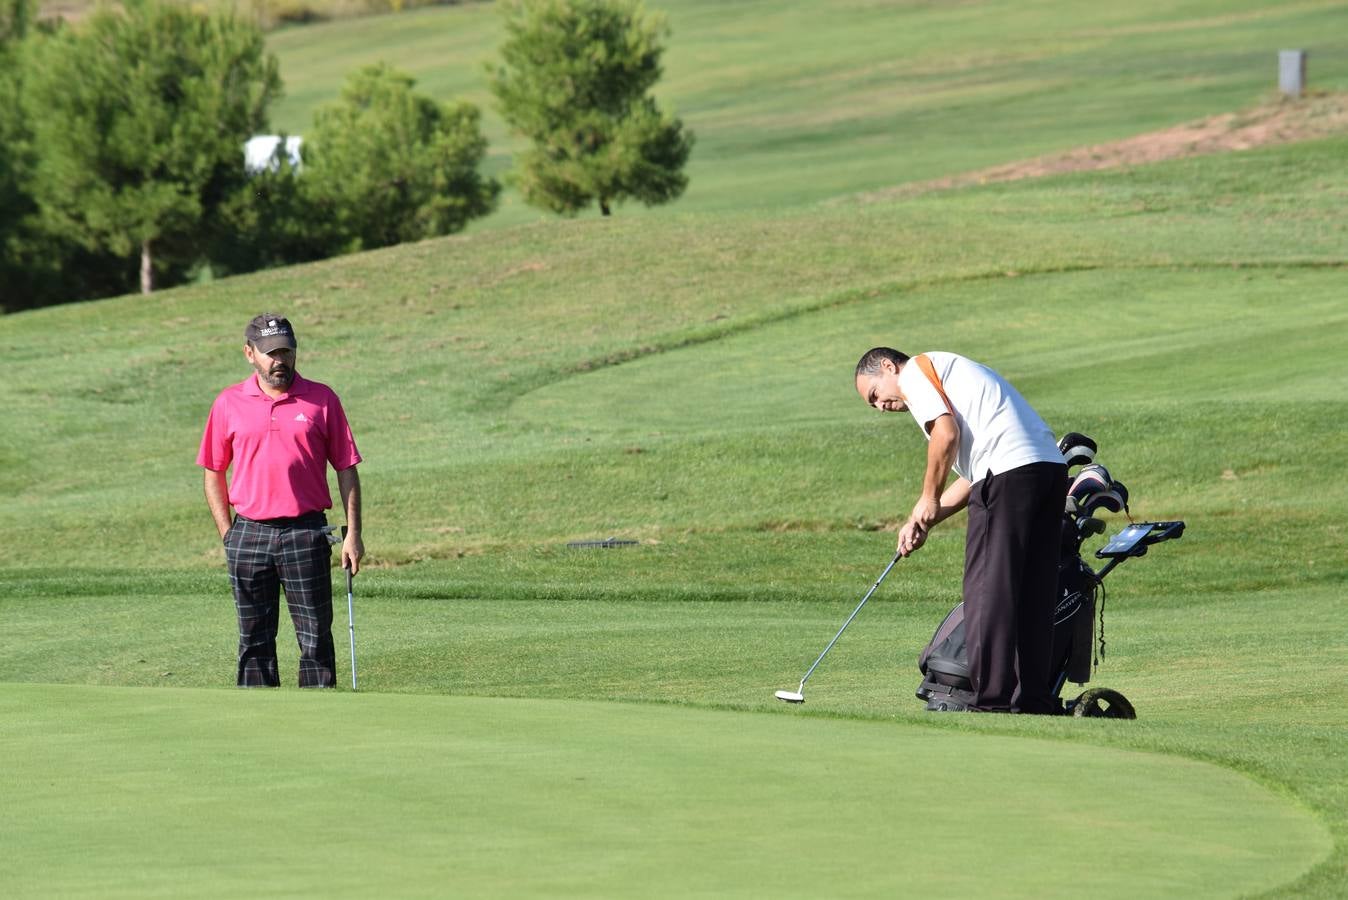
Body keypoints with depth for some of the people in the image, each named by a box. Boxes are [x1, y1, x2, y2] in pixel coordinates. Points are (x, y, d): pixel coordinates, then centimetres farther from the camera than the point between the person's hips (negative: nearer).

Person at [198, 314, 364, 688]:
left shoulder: (322, 400, 2)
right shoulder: (229, 404, 5)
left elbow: (346, 469, 4)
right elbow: (213, 473, 11)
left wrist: (353, 534, -2)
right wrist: (227, 534, 3)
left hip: (305, 533, -1)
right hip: (249, 533, 1)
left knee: (315, 635, -1)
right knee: (254, 639, 5)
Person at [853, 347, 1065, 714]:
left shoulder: (916, 370, 7)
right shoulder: (953, 373, 33)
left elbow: (947, 433, -9)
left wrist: (928, 499, 2)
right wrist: (925, 520, 22)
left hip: (1010, 470, -9)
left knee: (988, 590, -6)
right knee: (1032, 596, 10)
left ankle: (991, 699, -8)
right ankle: (1036, 700, 10)